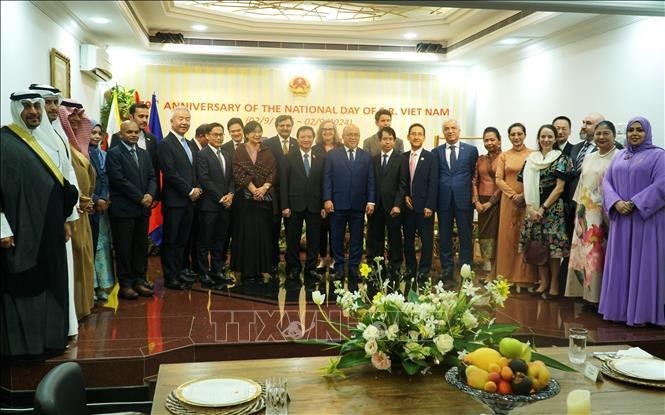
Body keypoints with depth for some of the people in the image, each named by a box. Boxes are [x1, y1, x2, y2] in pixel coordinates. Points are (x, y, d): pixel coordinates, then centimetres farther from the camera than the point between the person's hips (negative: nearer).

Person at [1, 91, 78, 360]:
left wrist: (64, 220, 15)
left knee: (50, 284, 12)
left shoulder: (48, 140, 12)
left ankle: (49, 339, 23)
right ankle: (23, 344, 12)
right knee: (23, 287, 0)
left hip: (49, 229, 7)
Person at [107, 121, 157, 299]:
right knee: (124, 249, 2)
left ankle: (139, 281, 19)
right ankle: (125, 285, 10)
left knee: (141, 246, 10)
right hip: (123, 209, -6)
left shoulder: (144, 153, 15)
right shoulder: (114, 153, -6)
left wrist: (150, 194, -8)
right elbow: (119, 179, -14)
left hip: (143, 208, 6)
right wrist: (140, 197, -14)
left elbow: (152, 176, 11)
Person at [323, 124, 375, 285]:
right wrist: (327, 199, -9)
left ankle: (354, 267, 17)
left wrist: (371, 201, -3)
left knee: (357, 238, 7)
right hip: (338, 204, -1)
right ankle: (339, 267, 18)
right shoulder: (332, 155, 4)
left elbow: (370, 181, 4)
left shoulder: (366, 157, 7)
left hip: (359, 205, 1)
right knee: (337, 237, 7)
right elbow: (327, 179, 0)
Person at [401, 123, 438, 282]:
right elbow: (401, 181, 12)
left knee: (426, 239, 3)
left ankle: (424, 270, 13)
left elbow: (433, 184, -8)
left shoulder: (431, 157, -4)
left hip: (424, 206, -4)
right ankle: (410, 268, 22)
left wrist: (429, 206, -13)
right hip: (408, 205, 4)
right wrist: (405, 196, -4)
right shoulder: (403, 157, 8)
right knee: (408, 239, 10)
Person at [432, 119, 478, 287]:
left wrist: (474, 195, 1)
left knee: (465, 238, 4)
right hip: (443, 200, 1)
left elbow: (475, 174, 6)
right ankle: (447, 274, 16)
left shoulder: (471, 150, 5)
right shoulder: (436, 152, 8)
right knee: (445, 239, 7)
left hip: (464, 199, -1)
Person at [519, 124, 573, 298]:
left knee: (553, 244, -3)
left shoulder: (561, 159, -3)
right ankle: (543, 281, 17)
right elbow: (527, 185, 8)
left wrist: (543, 208, -13)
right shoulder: (531, 159, 10)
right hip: (533, 208, 4)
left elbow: (559, 187, -9)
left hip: (553, 208, -4)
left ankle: (554, 283, 7)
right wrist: (530, 207, -5)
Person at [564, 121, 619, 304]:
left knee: (599, 253, -5)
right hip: (586, 214, 6)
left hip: (605, 213, -6)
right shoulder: (588, 158, 15)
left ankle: (599, 294, 4)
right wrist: (578, 211, 14)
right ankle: (586, 291, 15)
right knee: (582, 251, 6)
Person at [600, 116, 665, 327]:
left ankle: (640, 311, 4)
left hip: (646, 218, -5)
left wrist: (635, 203, -18)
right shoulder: (620, 156, 15)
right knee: (621, 263, 6)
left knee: (643, 263, -2)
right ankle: (619, 307, 14)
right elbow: (607, 181, 8)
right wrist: (616, 202, -10)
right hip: (621, 219, 5)